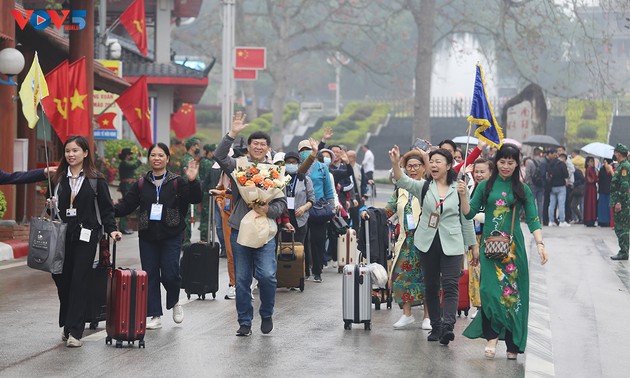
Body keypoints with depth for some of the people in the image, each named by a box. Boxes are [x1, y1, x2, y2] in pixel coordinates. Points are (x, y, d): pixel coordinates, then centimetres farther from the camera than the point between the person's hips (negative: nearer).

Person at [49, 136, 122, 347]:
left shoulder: (96, 179, 1)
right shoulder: (58, 179, 10)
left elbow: (106, 208, 2)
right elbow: (53, 206, 17)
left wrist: (111, 229, -11)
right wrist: (51, 206, -5)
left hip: (86, 236, -3)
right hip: (62, 236, 3)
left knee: (79, 282, -7)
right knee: (62, 280, 4)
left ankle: (75, 332, -7)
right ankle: (67, 326, 19)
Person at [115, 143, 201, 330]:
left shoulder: (177, 182, 0)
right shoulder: (142, 184, 8)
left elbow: (195, 199, -10)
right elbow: (127, 205, 8)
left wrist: (192, 181, -27)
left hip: (171, 236, -3)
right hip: (148, 236, 3)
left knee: (170, 273, -11)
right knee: (150, 275, 3)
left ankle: (174, 302, 20)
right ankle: (155, 316, 11)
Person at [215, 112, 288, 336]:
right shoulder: (238, 166, 6)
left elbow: (282, 203, 7)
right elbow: (219, 156, -13)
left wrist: (269, 210, -14)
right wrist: (232, 134, -19)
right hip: (240, 230, 1)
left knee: (267, 275, -15)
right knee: (242, 279, 5)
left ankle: (266, 314, 9)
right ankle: (245, 322, 16)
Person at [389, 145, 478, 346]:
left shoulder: (458, 189, 3)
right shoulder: (424, 186, 5)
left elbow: (466, 219, 9)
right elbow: (404, 182, -15)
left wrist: (474, 245, 10)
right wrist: (395, 164, -34)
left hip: (451, 245, -2)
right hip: (428, 243, 2)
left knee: (450, 286, -14)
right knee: (431, 287, 8)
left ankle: (447, 325, -25)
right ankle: (436, 327, 17)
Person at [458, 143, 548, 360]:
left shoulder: (523, 190, 6)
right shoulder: (485, 186, 7)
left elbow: (532, 220, 3)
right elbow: (469, 213, 6)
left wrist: (540, 244, -9)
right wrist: (463, 195, -10)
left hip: (513, 246, 0)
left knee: (513, 292, 0)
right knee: (490, 289, -15)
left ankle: (512, 344, 7)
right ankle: (492, 336, -5)